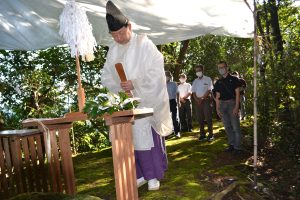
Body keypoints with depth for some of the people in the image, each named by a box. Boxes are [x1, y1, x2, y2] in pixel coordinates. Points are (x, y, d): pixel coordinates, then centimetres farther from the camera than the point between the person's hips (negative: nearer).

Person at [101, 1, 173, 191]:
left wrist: (135, 84, -20)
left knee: (148, 137, 0)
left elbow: (156, 72, -12)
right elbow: (106, 77, 9)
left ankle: (153, 176, 16)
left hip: (146, 101, -5)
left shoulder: (144, 44, -7)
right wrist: (119, 87, -10)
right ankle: (139, 175, 21)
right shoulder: (113, 49, 8)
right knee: (130, 138, 6)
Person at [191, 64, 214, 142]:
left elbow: (209, 90, -8)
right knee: (200, 118, 6)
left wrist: (202, 98, -14)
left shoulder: (208, 79, 0)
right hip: (198, 101, 5)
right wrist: (197, 99, -8)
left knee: (208, 118, -4)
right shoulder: (195, 81, 14)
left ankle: (210, 134, 2)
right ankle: (202, 134, 14)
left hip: (206, 100, -4)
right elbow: (193, 92, 9)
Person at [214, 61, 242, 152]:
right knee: (227, 126, 8)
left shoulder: (233, 79, 1)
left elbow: (237, 93, -4)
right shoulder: (218, 82, 13)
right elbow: (217, 96, 13)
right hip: (222, 104, 5)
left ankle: (237, 146, 3)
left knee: (235, 126, -4)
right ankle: (231, 144, 17)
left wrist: (236, 107, -14)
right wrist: (217, 108, 5)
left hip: (231, 103, -4)